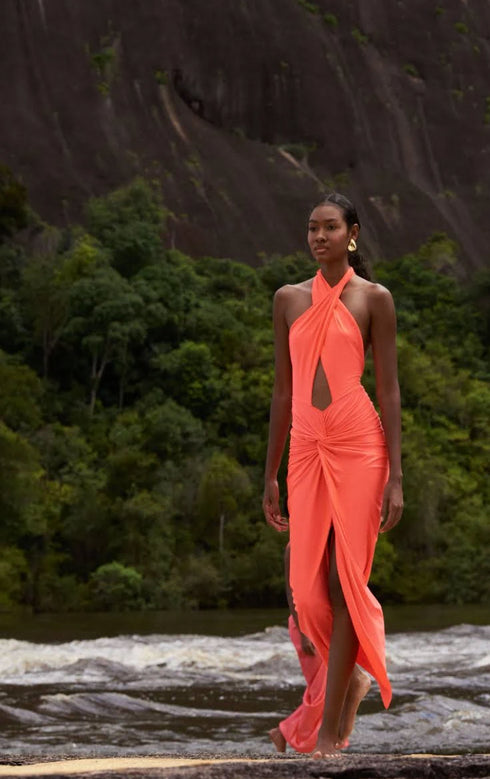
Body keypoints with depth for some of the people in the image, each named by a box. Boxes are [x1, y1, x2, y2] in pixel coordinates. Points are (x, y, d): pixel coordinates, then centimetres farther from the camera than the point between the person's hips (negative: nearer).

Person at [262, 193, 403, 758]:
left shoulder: (374, 298, 1)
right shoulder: (289, 299, 12)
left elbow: (388, 389, -2)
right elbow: (283, 390, 14)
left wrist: (396, 477, -8)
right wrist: (270, 475, 12)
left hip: (359, 446, -4)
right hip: (306, 450, 4)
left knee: (344, 582, -6)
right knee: (308, 587, -1)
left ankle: (330, 729, -1)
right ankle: (351, 674, 28)